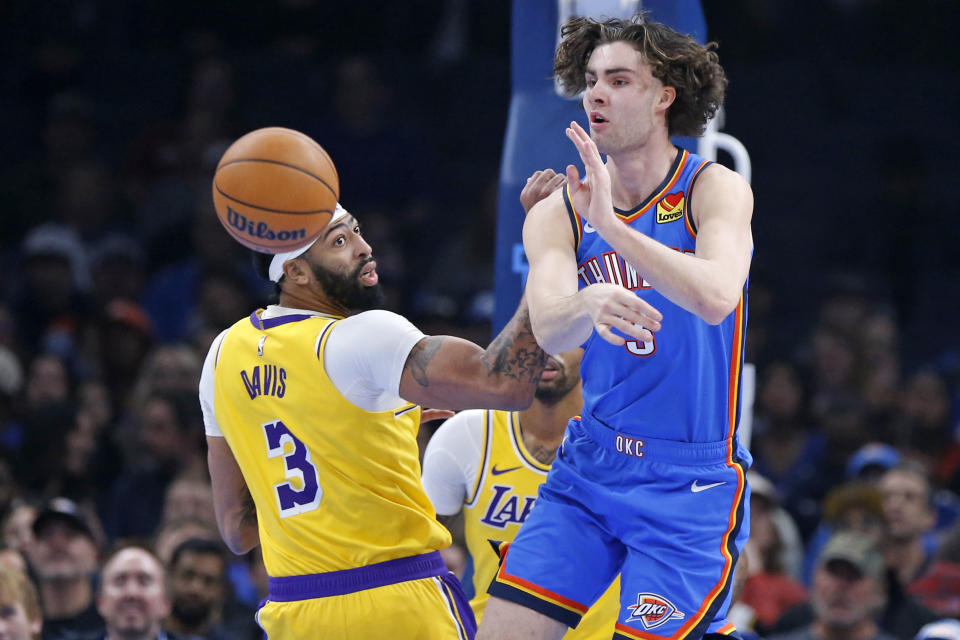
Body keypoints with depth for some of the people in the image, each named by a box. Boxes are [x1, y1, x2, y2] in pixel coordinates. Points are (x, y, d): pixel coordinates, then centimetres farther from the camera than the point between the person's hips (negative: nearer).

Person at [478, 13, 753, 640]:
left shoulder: (714, 189, -7)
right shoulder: (556, 216, 2)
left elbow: (716, 298, -26)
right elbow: (548, 331, -16)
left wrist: (611, 224, -37)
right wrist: (587, 306, -41)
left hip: (690, 484, -4)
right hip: (589, 465, 4)